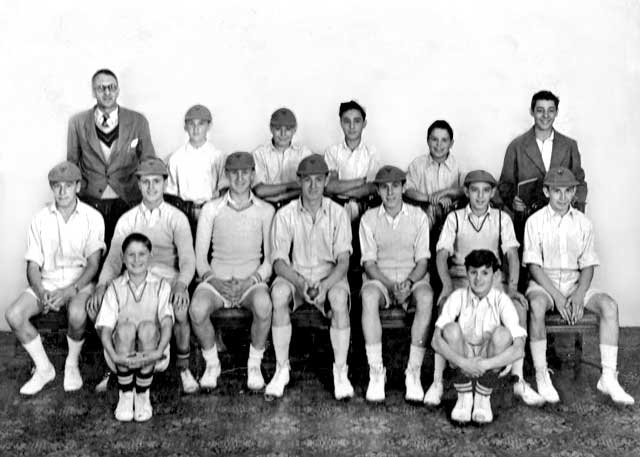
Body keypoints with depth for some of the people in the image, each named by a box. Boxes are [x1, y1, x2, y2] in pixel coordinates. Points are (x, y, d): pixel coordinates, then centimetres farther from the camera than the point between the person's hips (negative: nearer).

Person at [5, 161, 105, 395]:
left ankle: (72, 363, -6)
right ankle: (43, 368, -3)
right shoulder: (41, 219, 4)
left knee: (76, 314, -36)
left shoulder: (92, 218, -3)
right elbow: (33, 265, 3)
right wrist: (41, 292, -17)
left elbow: (93, 264, -7)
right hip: (47, 282, 3)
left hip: (80, 282, -3)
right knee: (14, 314, -23)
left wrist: (69, 291, -21)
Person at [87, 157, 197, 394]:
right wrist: (101, 286, -16)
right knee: (99, 306, -24)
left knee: (180, 310, -34)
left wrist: (181, 284, -30)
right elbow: (114, 259, 5)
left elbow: (188, 258, -8)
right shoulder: (127, 220, 11)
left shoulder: (176, 218, 4)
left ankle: (184, 367, -11)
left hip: (167, 278, -2)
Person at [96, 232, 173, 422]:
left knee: (148, 328, -32)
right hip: (122, 355, 0)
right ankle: (125, 395, -17)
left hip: (152, 354, 0)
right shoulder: (115, 287, 5)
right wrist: (114, 356, -23)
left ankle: (142, 395, -16)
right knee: (126, 327, -31)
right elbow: (105, 327, -6)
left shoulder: (160, 285, 3)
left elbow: (167, 322, -11)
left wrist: (159, 352, -28)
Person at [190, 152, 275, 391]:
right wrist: (212, 279, -11)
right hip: (217, 279, 1)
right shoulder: (211, 209, 8)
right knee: (197, 309, -32)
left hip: (252, 280, -1)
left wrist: (253, 279, -13)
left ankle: (254, 364, -11)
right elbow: (200, 256, 7)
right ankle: (212, 363, -4)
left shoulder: (265, 210, 7)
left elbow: (271, 258, 4)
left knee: (263, 305, -36)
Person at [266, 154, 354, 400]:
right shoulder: (285, 215, -3)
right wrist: (301, 283, -26)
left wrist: (324, 285, -26)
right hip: (294, 276, 0)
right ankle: (281, 369, -21)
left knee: (339, 296, -34)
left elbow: (343, 261, -7)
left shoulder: (338, 213, -2)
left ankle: (341, 371, -21)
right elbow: (279, 262, -8)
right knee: (279, 292, -32)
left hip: (330, 276, 0)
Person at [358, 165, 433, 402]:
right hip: (380, 279, 0)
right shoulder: (369, 219, 5)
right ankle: (376, 372, -30)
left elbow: (423, 261, 2)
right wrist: (391, 286, -17)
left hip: (413, 278, 0)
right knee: (369, 295, -36)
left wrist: (409, 282, -19)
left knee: (426, 297, -35)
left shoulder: (418, 216, 6)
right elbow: (369, 263, -1)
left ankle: (413, 373, -29)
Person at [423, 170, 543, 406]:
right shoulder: (455, 218, 8)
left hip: (493, 279, 2)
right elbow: (441, 255, -2)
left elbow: (512, 254, 1)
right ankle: (437, 382, -25)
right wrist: (447, 285, -19)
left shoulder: (502, 218, 11)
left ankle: (518, 380, -19)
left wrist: (512, 287, -16)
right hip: (460, 279, -1)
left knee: (519, 306, -28)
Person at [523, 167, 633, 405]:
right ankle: (542, 377, -27)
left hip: (575, 283, 3)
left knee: (609, 305, -23)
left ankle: (608, 377, -20)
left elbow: (588, 265, 5)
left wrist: (579, 294, -13)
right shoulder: (535, 221, -3)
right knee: (536, 306, -37)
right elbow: (534, 266, -8)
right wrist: (557, 296, -17)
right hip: (543, 283, -3)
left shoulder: (583, 223, 6)